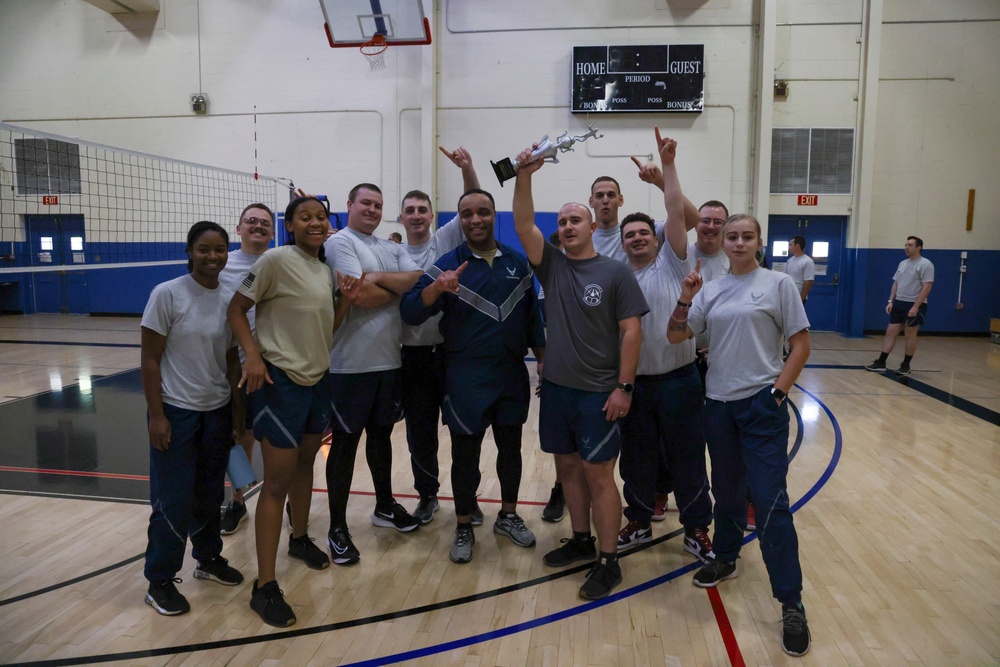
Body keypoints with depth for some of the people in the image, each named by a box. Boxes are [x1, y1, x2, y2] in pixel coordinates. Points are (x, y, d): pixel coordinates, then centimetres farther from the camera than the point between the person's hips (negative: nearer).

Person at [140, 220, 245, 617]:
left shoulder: (230, 300, 2)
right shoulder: (167, 294, -11)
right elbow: (150, 360, -9)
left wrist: (239, 413, 9)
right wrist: (156, 415, -13)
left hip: (217, 411, 4)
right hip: (176, 411, -4)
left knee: (210, 493, 16)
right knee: (174, 499, 2)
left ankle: (209, 559, 35)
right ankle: (159, 581, 19)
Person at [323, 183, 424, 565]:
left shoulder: (391, 249, 14)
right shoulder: (340, 243, -7)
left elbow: (419, 279, -3)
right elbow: (360, 295, -20)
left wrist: (378, 278, -16)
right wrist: (399, 287, -3)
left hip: (389, 361, 7)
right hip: (351, 364, -6)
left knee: (381, 433, 19)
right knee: (345, 442, 2)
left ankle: (385, 506, 36)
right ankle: (337, 528, 14)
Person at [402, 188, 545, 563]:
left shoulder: (517, 262, 4)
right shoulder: (448, 265, -5)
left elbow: (532, 316, 11)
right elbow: (409, 314, -14)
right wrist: (436, 288, -32)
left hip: (512, 374, 3)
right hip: (466, 378, -3)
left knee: (510, 449, 16)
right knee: (465, 455, 7)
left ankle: (508, 516, 36)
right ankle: (464, 528, 25)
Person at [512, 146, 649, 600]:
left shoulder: (615, 272, -5)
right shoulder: (552, 265, 6)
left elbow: (631, 331, -8)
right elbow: (523, 226, -6)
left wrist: (624, 387, -12)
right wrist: (524, 176, -18)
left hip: (599, 392, -5)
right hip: (556, 388, 5)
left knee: (598, 474, 0)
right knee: (568, 467, 15)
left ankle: (608, 561, 13)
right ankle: (581, 541, 32)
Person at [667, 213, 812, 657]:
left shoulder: (778, 284, -2)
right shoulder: (710, 291, 8)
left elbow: (800, 346, -3)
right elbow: (675, 337, 3)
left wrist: (777, 392, -11)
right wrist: (685, 299, -13)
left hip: (762, 404, -4)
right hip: (719, 403, 4)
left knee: (770, 501, -7)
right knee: (727, 490, 18)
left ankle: (791, 605, 4)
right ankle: (726, 559, 40)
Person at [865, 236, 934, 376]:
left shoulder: (925, 264, -11)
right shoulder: (902, 263, 13)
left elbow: (927, 287, -16)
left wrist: (915, 306, -22)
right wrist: (891, 301, 9)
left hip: (914, 305, -7)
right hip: (899, 303, 7)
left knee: (910, 335, 2)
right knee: (890, 333, 4)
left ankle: (906, 365, 12)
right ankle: (880, 363, 5)